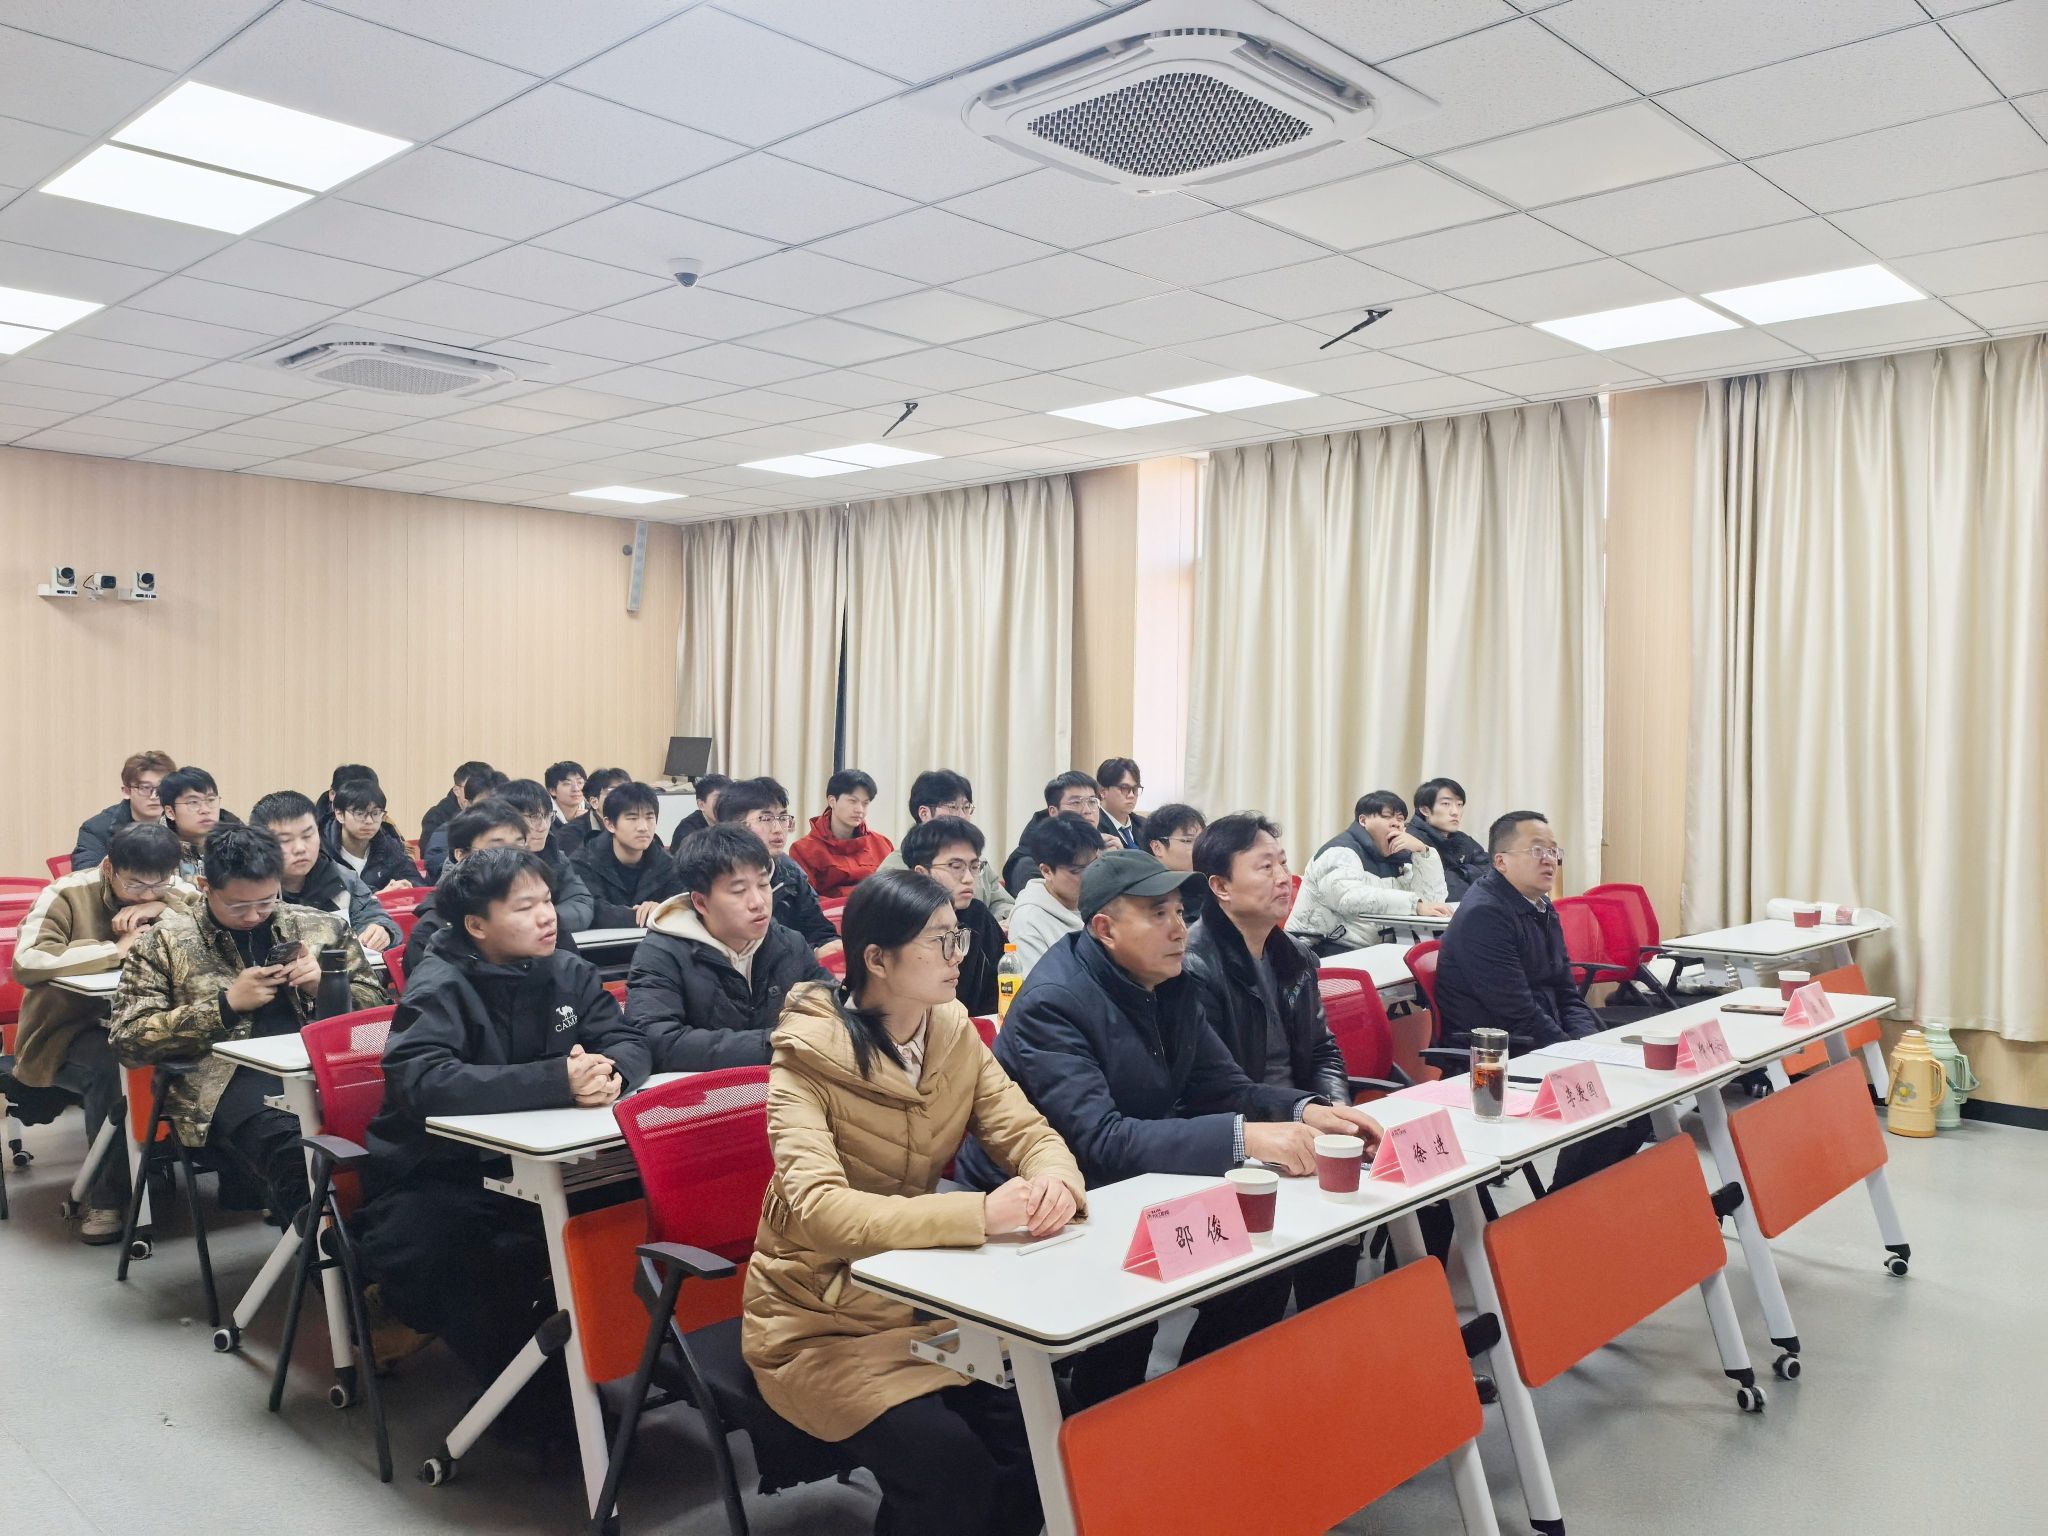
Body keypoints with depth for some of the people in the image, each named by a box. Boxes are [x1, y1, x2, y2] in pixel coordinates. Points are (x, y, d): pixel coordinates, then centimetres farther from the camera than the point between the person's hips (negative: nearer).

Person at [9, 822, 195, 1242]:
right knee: (113, 1067, -35)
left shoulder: (179, 895, 1)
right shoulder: (66, 896, -11)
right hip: (72, 1032, -3)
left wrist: (165, 910, -21)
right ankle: (107, 1196, -16)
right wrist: (116, 949, -25)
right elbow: (26, 964, -26)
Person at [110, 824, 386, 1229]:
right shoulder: (164, 941, 13)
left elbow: (377, 1005, 24)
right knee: (292, 1143, -38)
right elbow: (126, 1039, 5)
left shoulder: (323, 928, 20)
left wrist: (325, 986, 3)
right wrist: (226, 1004, -4)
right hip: (226, 1077, -3)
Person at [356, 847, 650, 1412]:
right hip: (437, 1176, -4)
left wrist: (610, 1070, -29)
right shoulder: (439, 987, -15)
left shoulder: (565, 971, 3)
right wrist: (558, 1080, -40)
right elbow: (422, 1082, -32)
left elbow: (629, 1042, -2)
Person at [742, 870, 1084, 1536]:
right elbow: (816, 1209, -31)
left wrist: (1054, 1178, -27)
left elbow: (1025, 1131, -3)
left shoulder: (954, 1032, -2)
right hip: (822, 1319, -5)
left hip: (921, 1296, 5)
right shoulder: (809, 1056, -20)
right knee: (950, 1465, -25)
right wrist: (977, 1214, -40)